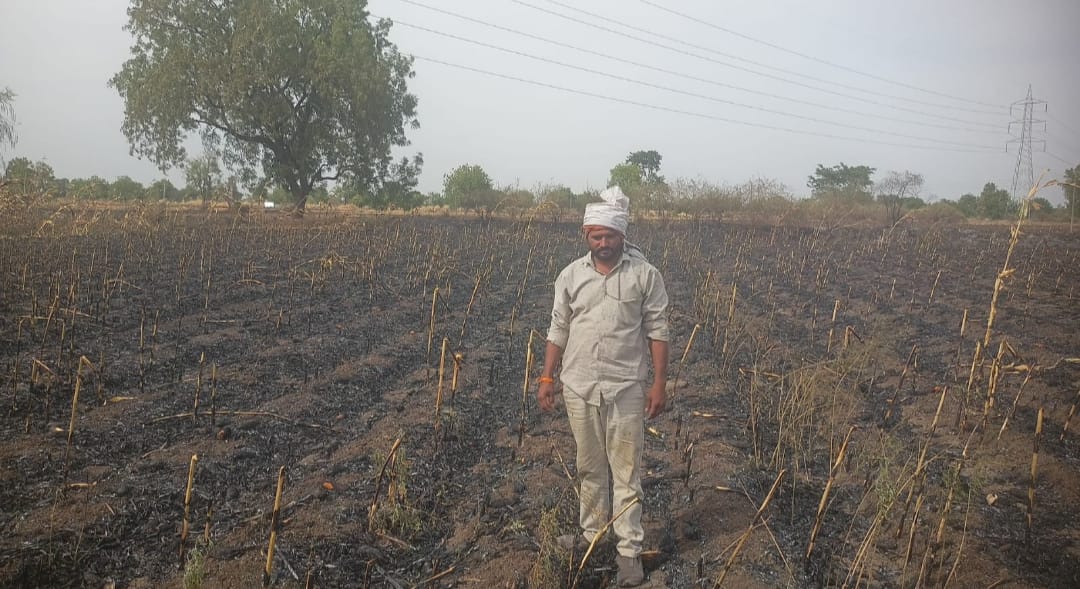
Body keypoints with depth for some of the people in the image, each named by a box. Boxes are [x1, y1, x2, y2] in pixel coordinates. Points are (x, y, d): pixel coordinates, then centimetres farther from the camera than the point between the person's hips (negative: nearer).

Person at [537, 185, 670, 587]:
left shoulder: (645, 275, -6)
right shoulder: (570, 276, 2)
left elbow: (657, 331, -4)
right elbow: (558, 331, 8)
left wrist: (659, 383, -7)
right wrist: (547, 378, 4)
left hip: (625, 388, -3)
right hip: (579, 387, 3)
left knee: (626, 471, 3)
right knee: (589, 467, 16)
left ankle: (629, 551, 11)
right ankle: (592, 532, 32)